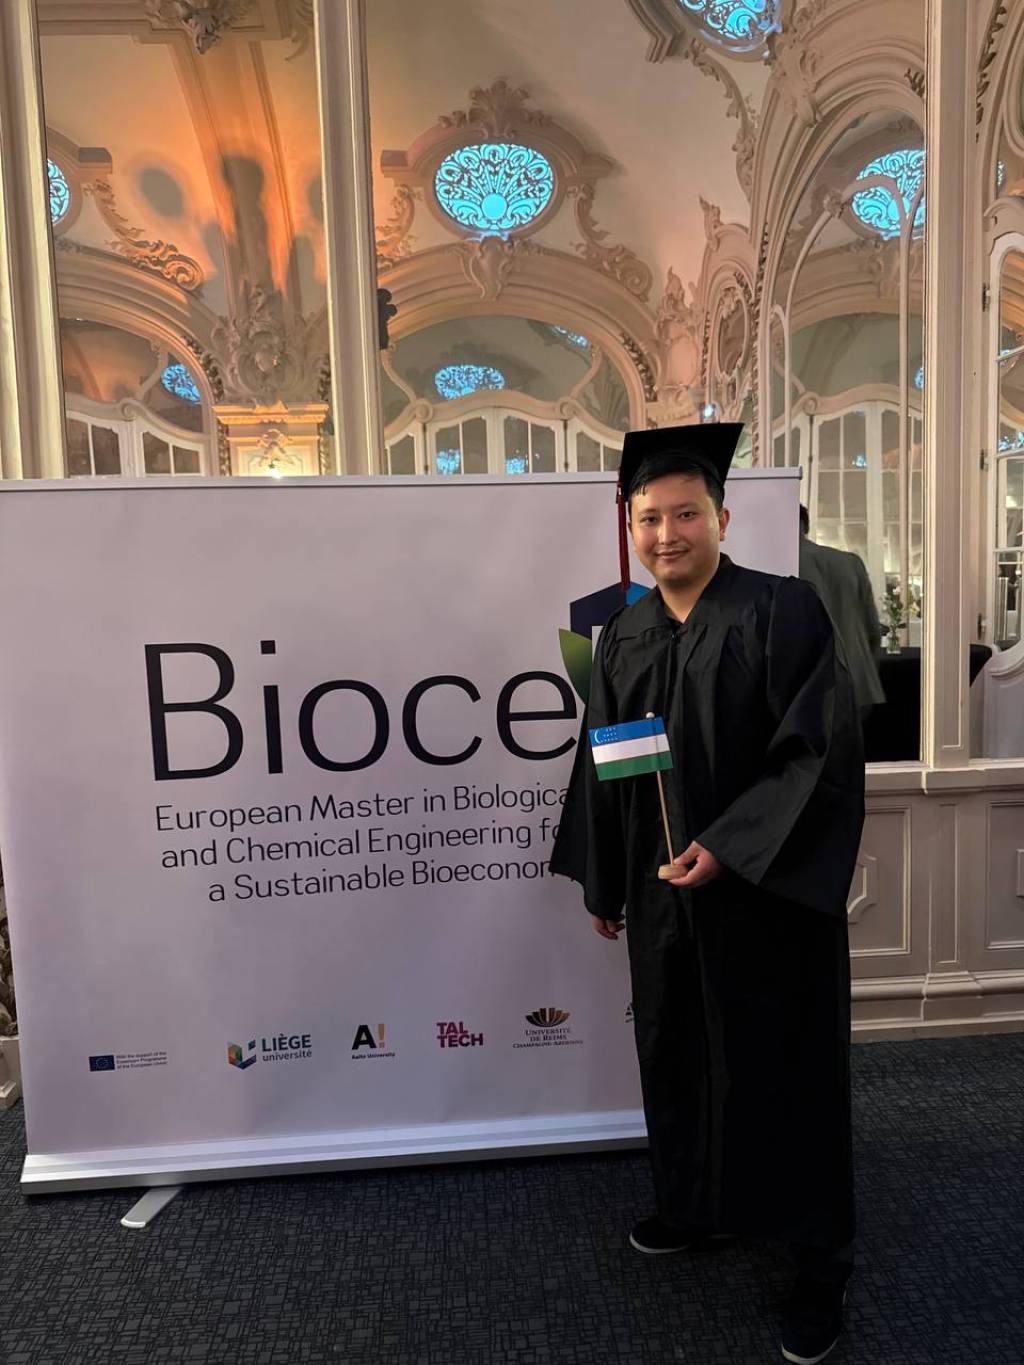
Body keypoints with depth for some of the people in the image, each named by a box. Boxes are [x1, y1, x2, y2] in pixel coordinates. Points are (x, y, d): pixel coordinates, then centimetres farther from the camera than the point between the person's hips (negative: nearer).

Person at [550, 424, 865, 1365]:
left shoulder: (782, 610, -11)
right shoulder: (623, 636, 5)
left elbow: (824, 748, -16)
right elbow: (601, 764, 9)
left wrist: (731, 846, -21)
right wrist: (601, 881, 11)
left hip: (766, 891, -5)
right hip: (662, 891, 5)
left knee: (782, 1064, 9)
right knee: (674, 1054, 18)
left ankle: (822, 1259, 33)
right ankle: (695, 1205, 43)